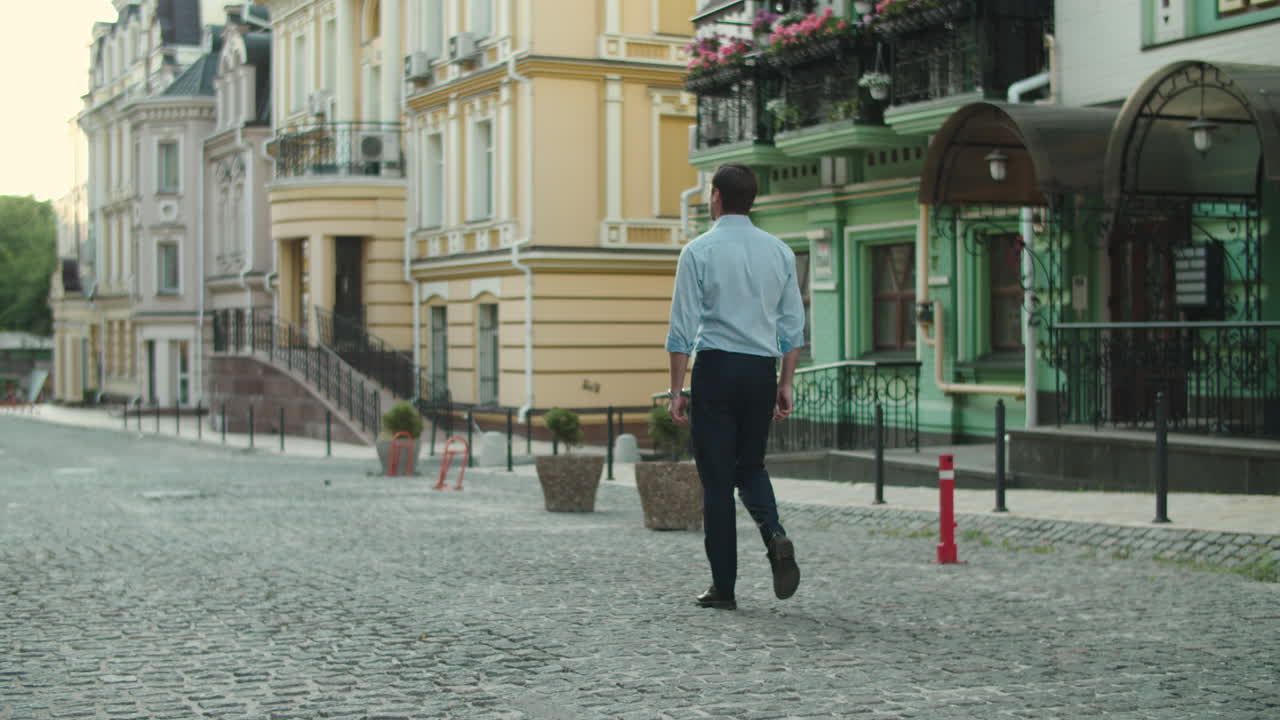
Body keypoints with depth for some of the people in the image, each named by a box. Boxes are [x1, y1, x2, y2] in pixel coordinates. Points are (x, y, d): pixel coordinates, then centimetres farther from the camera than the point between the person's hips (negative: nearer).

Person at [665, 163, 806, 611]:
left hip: (716, 366, -4)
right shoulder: (780, 251, 8)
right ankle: (774, 535, -8)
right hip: (763, 369, 4)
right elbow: (793, 326, 8)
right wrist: (785, 384, 14)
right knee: (750, 465, 20)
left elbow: (683, 327, -7)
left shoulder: (700, 251, -5)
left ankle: (723, 587, 5)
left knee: (717, 477, 3)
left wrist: (676, 390, -3)